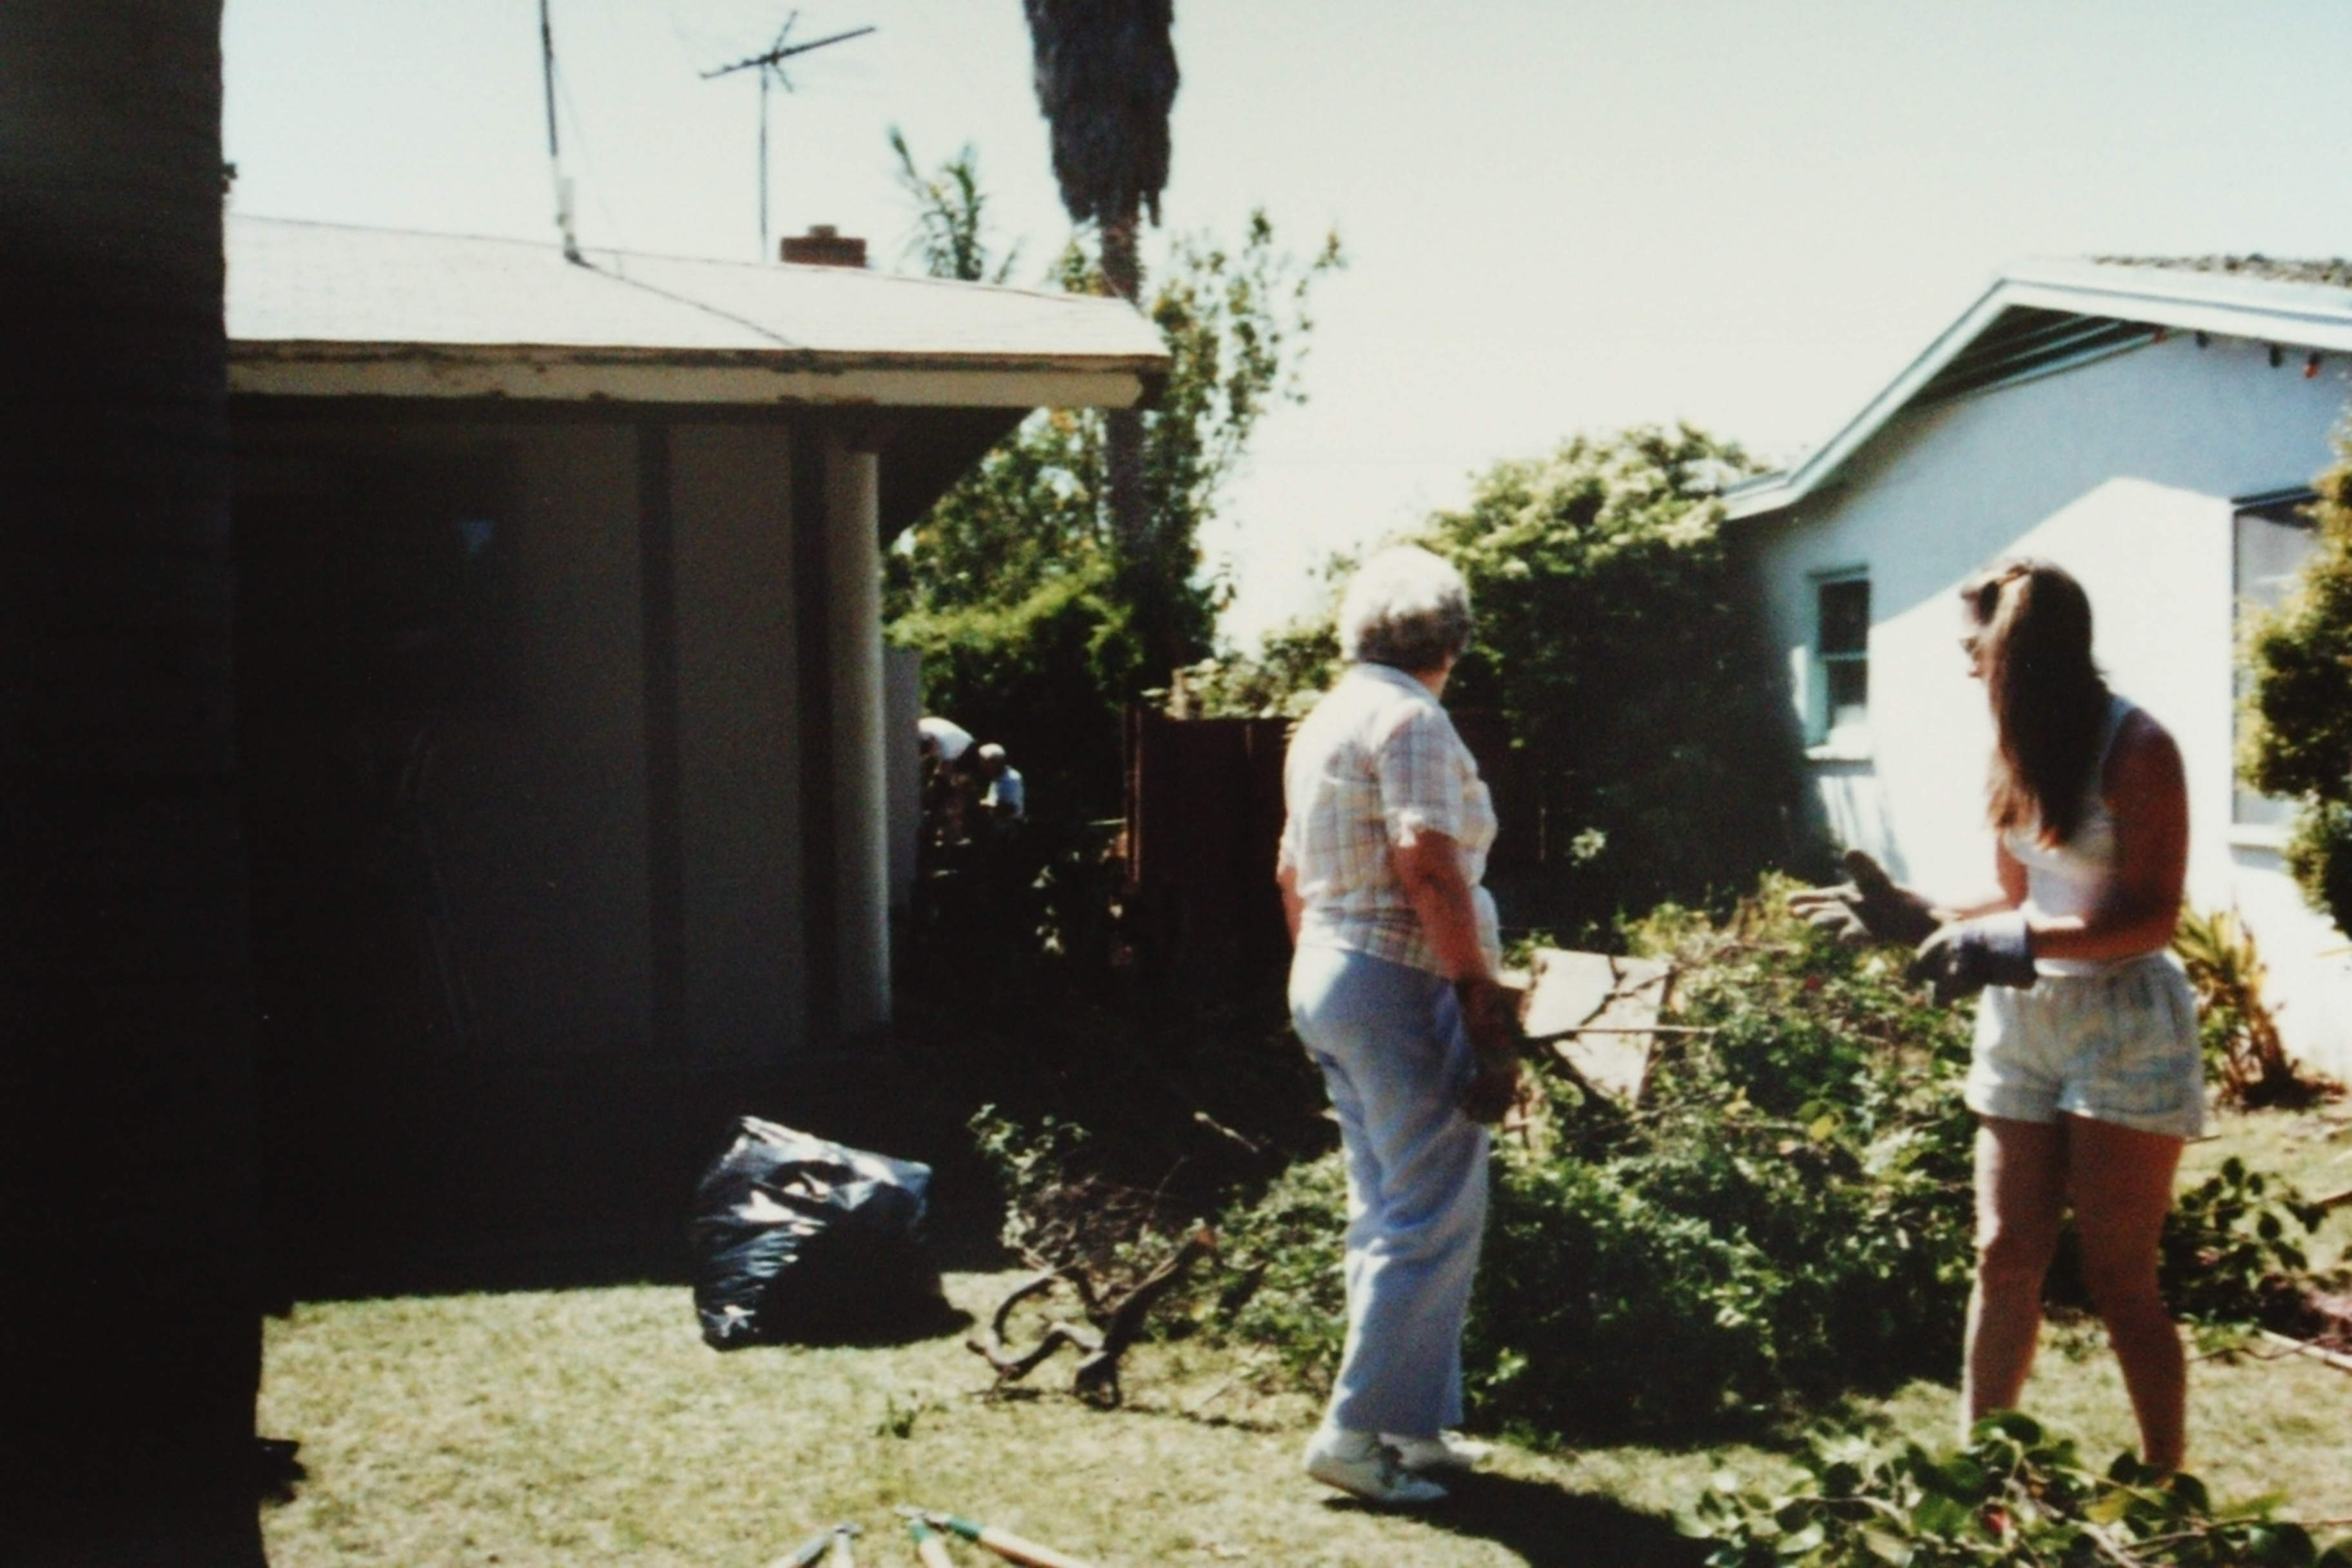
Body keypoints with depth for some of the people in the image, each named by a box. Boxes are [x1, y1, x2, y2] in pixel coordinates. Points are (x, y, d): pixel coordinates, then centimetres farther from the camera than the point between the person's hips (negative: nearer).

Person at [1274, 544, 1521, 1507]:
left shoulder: (1323, 720, 15)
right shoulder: (1412, 718, -13)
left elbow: (1292, 872, 19)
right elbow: (1429, 868, -23)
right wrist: (1487, 1005, -21)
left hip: (1326, 978, 10)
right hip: (1402, 984, -10)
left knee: (1387, 1215, 14)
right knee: (1435, 1219, -4)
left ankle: (1413, 1424, 21)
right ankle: (1358, 1432, -2)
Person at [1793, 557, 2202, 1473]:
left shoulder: (2134, 748, -13)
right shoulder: (2019, 751, 9)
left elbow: (2151, 915, -18)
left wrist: (2021, 943, -28)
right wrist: (1914, 917, 4)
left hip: (2122, 1029, -6)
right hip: (2021, 1021, 6)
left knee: (2119, 1282, 0)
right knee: (2005, 1261, 7)